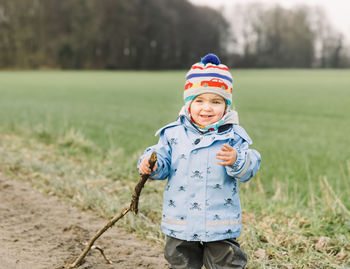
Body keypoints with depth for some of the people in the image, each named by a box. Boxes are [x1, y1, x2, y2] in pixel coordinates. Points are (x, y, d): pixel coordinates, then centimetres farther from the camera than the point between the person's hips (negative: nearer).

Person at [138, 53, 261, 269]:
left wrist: (236, 161, -31)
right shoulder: (174, 134, 0)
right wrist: (151, 164, -15)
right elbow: (164, 163, 6)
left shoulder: (233, 136, -5)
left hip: (221, 224, -2)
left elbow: (248, 169, -10)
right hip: (180, 223, 2)